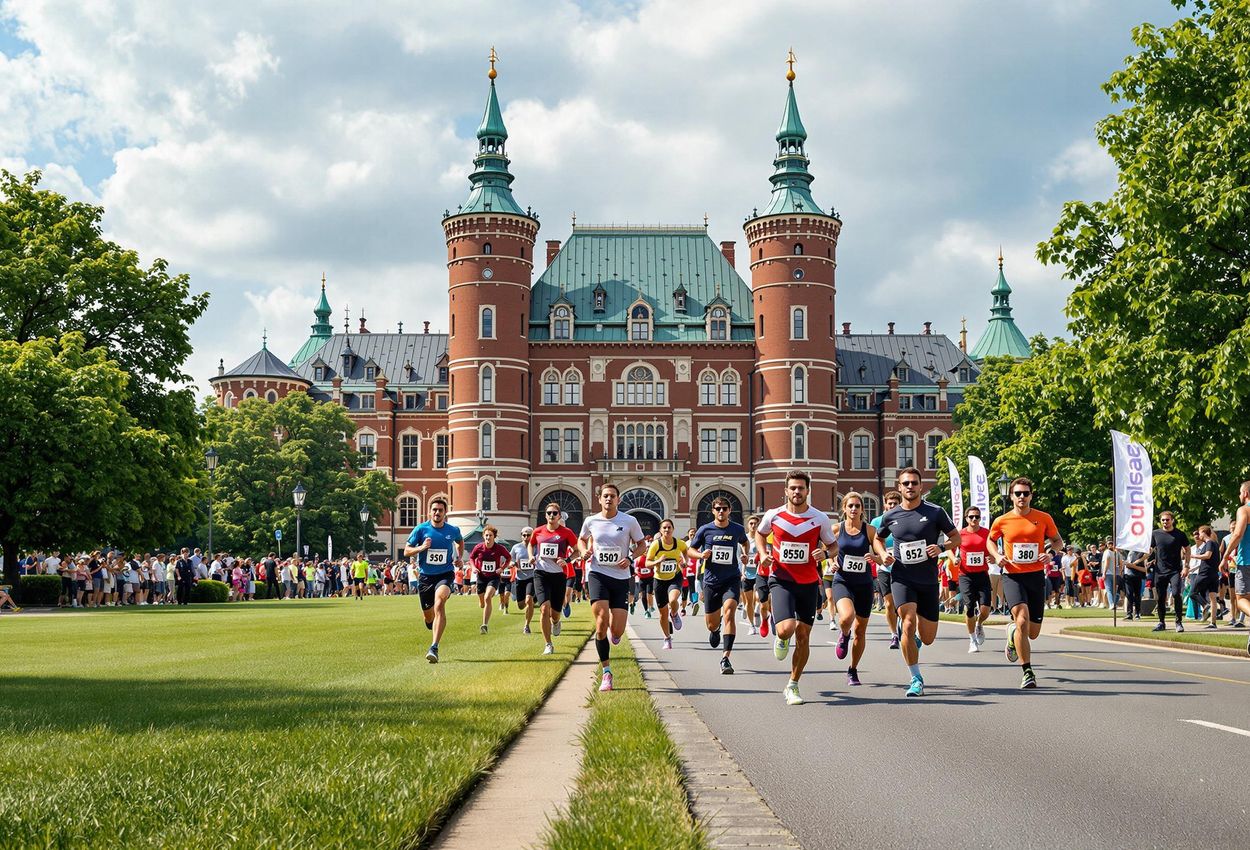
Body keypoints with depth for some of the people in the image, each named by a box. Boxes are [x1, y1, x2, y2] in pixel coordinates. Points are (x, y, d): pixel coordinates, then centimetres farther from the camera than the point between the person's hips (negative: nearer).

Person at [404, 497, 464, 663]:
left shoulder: (453, 530, 2)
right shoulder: (421, 529, -4)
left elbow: (460, 541, 26)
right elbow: (406, 551, 0)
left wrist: (460, 558, 10)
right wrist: (422, 547, -18)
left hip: (445, 574, -2)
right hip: (425, 576, 2)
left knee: (439, 603, -30)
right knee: (428, 616, 10)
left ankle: (434, 648, -33)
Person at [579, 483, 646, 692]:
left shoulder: (629, 521, -1)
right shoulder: (591, 521, 3)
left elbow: (641, 544, 10)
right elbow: (582, 539, 23)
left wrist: (630, 558, -8)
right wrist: (584, 551, 1)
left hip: (621, 577, 0)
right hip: (597, 574, 0)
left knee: (617, 630, -6)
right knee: (601, 623, -16)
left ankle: (615, 632, 36)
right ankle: (606, 671, -5)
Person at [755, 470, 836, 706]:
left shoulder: (820, 518, -3)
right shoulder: (773, 516, -3)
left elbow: (833, 546, 8)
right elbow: (760, 534, 18)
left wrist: (824, 553, -15)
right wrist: (763, 553, -1)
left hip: (808, 583, 2)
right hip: (781, 580, -2)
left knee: (803, 636, 4)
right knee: (786, 629, -22)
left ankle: (793, 686, 18)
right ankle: (781, 638, 18)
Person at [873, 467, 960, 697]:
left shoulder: (935, 512, -3)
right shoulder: (890, 516, 3)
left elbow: (956, 537, 5)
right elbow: (878, 538, 22)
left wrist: (942, 548, -15)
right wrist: (883, 554, 1)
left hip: (928, 581, 0)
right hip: (902, 578, 0)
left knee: (927, 638, 4)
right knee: (909, 623, -22)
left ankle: (914, 636, 44)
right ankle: (916, 679, -10)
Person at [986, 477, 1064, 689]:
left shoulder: (1044, 518, 2)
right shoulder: (1002, 521, 1)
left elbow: (1057, 540, 14)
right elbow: (990, 540, 19)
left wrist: (1050, 552, -7)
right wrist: (997, 555, -1)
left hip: (1036, 575, 2)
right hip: (1012, 576, -2)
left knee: (1033, 632, 6)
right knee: (1022, 620, -23)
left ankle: (1013, 631, 44)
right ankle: (1027, 672, -14)